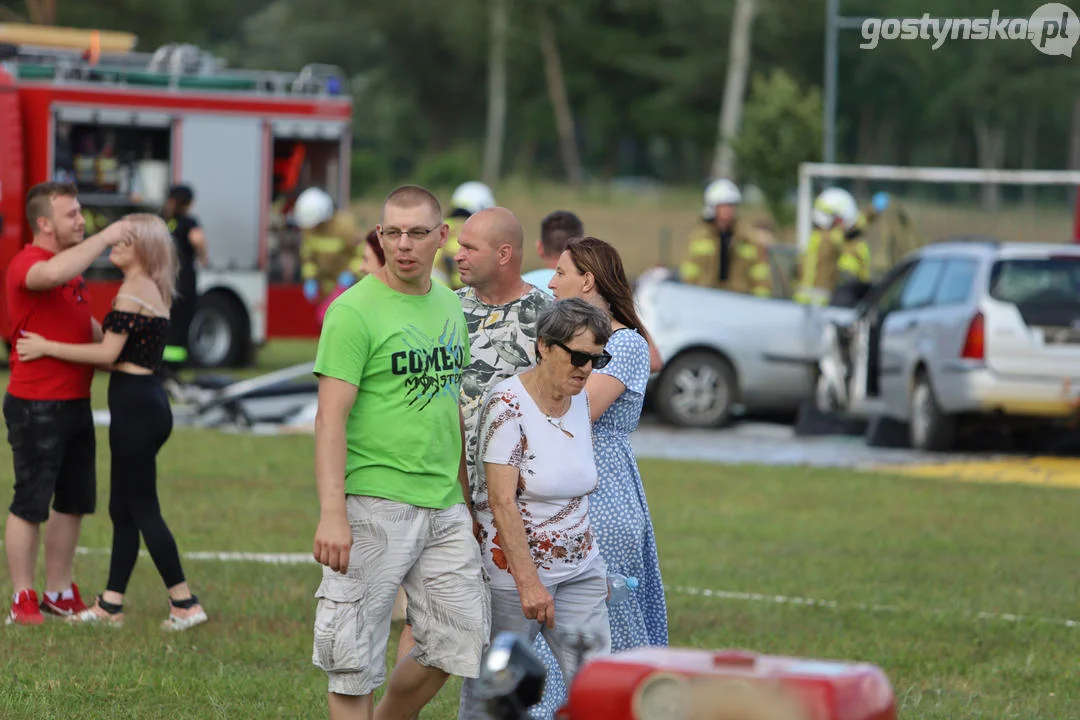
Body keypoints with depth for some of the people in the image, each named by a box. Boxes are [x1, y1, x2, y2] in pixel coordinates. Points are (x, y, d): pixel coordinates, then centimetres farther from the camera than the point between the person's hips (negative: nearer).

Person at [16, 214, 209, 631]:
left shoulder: (132, 291, -14)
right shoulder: (155, 291, 14)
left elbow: (108, 353, -17)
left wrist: (47, 347, -12)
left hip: (134, 406, -10)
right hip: (149, 399, 10)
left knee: (142, 509, -4)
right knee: (123, 509, 13)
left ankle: (185, 604, -1)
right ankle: (111, 604, 17)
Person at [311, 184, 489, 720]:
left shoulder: (449, 307, 13)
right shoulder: (354, 311, -9)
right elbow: (331, 418, -15)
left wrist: (467, 497, 22)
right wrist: (331, 513, -24)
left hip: (444, 507, 7)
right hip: (375, 506, -7)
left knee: (459, 638, 9)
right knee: (355, 654, -3)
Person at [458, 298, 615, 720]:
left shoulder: (580, 402, 7)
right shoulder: (507, 404, -16)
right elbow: (502, 501, -21)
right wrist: (528, 581, -25)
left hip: (580, 570, 7)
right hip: (511, 569, -7)